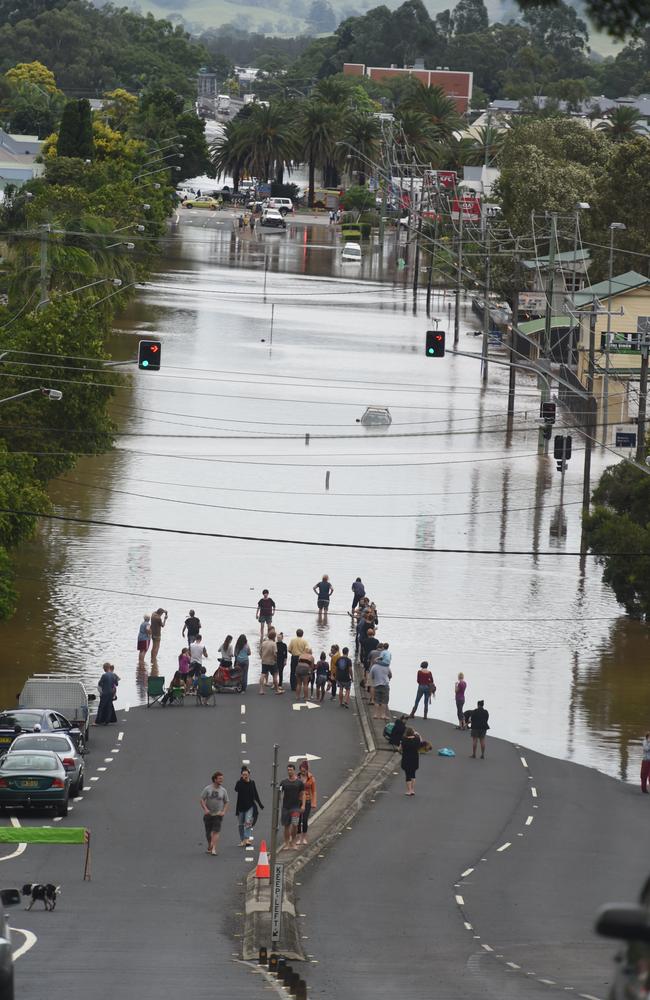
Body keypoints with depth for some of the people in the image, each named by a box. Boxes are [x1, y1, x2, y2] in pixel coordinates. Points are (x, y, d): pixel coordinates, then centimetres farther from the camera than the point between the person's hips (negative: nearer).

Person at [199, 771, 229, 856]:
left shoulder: (223, 790, 3)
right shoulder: (207, 789, -2)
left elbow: (226, 802, 10)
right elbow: (201, 799, -3)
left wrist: (224, 812, -5)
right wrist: (205, 809, -17)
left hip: (218, 814, 0)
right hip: (208, 814, 0)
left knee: (216, 832, -15)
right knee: (208, 832, 8)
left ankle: (214, 849, -20)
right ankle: (209, 846, 31)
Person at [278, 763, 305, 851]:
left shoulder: (299, 782, 2)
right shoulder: (284, 782, 5)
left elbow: (302, 794, 6)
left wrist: (303, 805, -3)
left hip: (295, 807, -1)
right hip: (286, 807, 1)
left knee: (294, 825, -11)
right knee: (286, 826, 5)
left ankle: (292, 841, 7)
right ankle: (286, 843, 13)